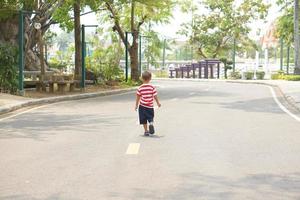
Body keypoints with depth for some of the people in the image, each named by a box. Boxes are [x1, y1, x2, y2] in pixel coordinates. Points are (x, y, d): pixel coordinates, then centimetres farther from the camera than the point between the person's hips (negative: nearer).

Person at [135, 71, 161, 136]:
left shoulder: (140, 88, -3)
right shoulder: (152, 87, -6)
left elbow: (138, 97, 3)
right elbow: (155, 96, -3)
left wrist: (136, 105, 14)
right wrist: (158, 103, 11)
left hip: (142, 106, 1)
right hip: (150, 106, 0)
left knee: (144, 120, 10)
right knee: (150, 118, 13)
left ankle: (146, 131, 10)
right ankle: (151, 123, -18)